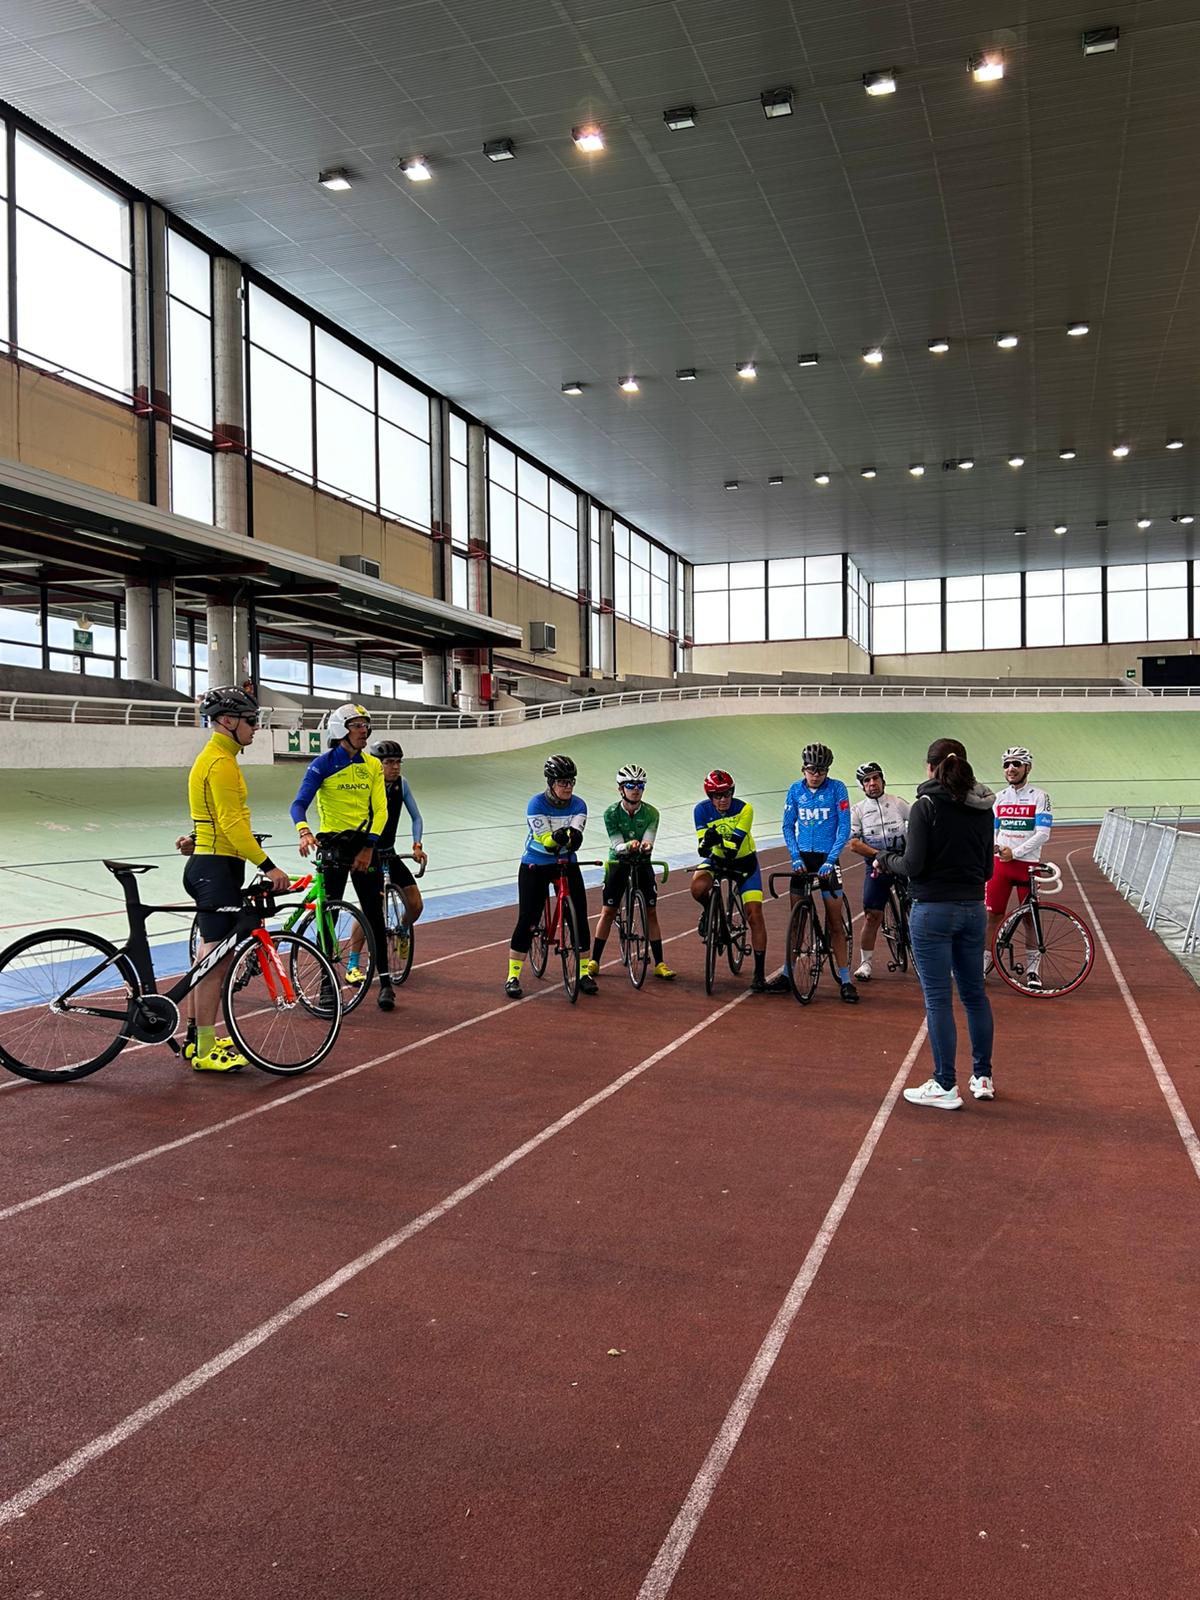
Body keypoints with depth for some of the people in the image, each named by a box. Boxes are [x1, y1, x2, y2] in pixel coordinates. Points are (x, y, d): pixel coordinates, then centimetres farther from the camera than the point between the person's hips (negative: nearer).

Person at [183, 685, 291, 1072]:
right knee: (215, 958, -7)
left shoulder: (215, 758, 17)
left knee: (210, 959, 15)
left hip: (211, 865, 11)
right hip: (217, 868, -11)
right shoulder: (221, 763, -16)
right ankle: (205, 1051, -1)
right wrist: (268, 866, -24)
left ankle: (197, 1039, 24)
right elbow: (232, 823, -23)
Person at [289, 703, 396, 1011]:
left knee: (374, 914, 2)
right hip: (332, 844, -2)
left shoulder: (373, 765, 5)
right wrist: (304, 831, -35)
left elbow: (380, 810, 0)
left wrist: (369, 848, -13)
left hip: (364, 844, 2)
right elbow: (299, 803, -14)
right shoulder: (323, 764, -6)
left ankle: (385, 981, 9)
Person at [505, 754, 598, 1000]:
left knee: (580, 916, -3)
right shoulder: (536, 805, -16)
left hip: (567, 864, 3)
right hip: (535, 866, -3)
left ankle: (584, 972, 11)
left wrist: (572, 837, -45)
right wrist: (557, 837, -45)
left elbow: (576, 837, -21)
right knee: (527, 920, -6)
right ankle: (513, 977, 2)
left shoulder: (578, 805, -6)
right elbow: (545, 841, -23)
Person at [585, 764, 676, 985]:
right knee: (608, 911, -2)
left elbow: (648, 842, -18)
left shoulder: (651, 813, -11)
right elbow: (617, 846, -19)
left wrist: (645, 846, -42)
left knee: (651, 912, -2)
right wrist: (629, 845, -40)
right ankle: (594, 961, 7)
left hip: (642, 863, 1)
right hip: (618, 862, -1)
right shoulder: (612, 813, -14)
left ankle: (660, 964, 3)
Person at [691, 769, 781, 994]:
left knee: (754, 914, -12)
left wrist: (720, 838, -49)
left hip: (744, 861, -1)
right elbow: (703, 850, -22)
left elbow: (734, 847, -30)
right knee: (698, 887, -33)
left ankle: (759, 975, -5)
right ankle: (709, 911, 5)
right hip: (716, 859, 1)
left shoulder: (744, 809, -23)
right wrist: (709, 840, -44)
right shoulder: (702, 810, -18)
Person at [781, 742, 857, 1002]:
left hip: (827, 858, -3)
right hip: (802, 857, 3)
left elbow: (844, 828, -9)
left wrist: (830, 860, -17)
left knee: (835, 921, -2)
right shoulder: (795, 790, 2)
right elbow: (788, 827, 6)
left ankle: (846, 981, 2)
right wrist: (795, 857, -8)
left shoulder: (837, 788, -6)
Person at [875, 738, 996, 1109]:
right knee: (975, 994, 16)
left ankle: (945, 1087, 5)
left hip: (933, 911, -6)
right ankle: (983, 1077, 26)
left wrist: (885, 859, 3)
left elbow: (913, 865, -16)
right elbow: (987, 869, 11)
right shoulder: (983, 810, 6)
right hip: (973, 909, 6)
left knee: (938, 999, 0)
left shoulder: (925, 806, -12)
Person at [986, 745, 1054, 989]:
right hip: (1000, 862, 3)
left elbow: (1042, 834, -10)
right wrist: (995, 847, -9)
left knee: (1030, 917, 3)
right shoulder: (999, 797, 10)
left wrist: (1014, 853, -15)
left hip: (1027, 863, -3)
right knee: (993, 914, 4)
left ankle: (1032, 968, 13)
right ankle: (986, 960, 15)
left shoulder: (1039, 796, -4)